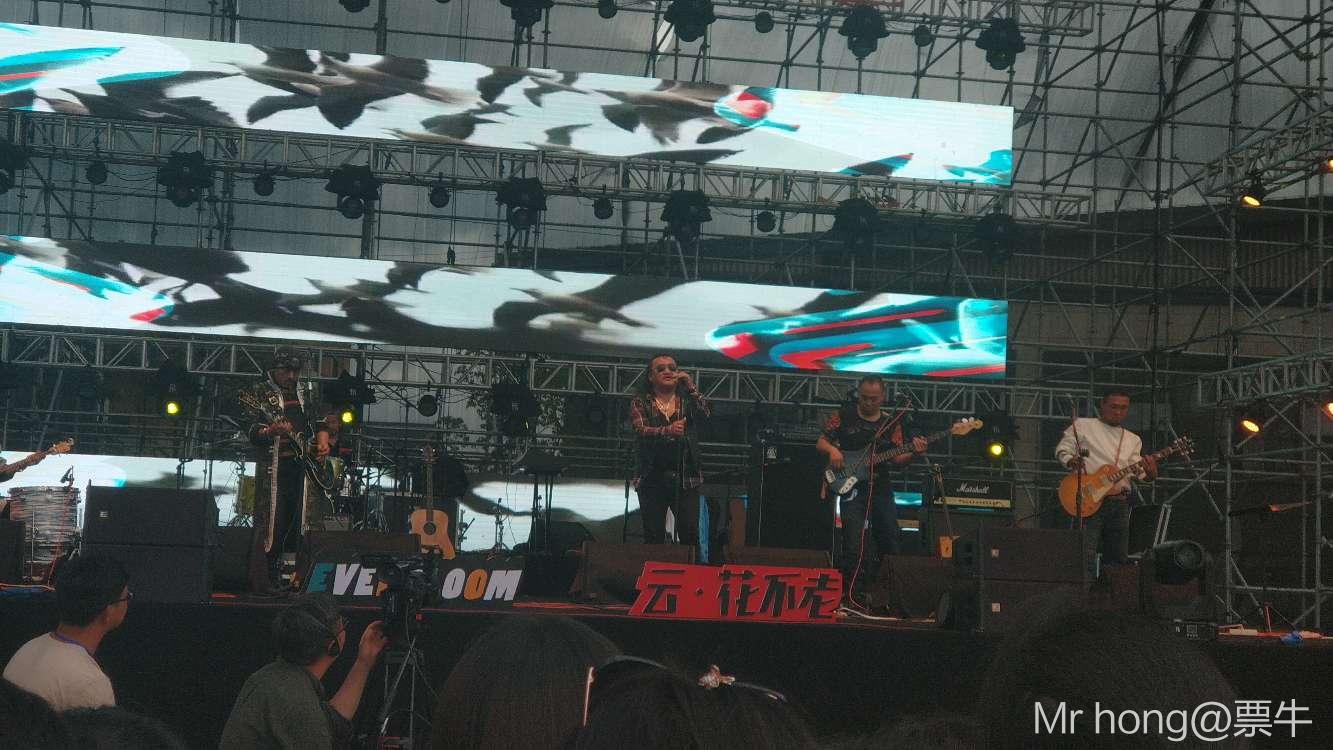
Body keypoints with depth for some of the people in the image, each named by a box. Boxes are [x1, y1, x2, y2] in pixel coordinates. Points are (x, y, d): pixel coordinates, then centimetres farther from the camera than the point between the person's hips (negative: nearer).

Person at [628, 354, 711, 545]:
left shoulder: (687, 400, 12)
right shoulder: (640, 402, 6)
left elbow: (706, 414, -6)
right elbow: (641, 431, -10)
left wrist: (691, 388, -7)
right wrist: (668, 430, -28)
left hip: (686, 478, 1)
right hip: (652, 477, -1)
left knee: (690, 534, -7)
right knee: (653, 537, -1)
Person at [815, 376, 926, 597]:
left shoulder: (892, 423, 10)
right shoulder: (844, 416, 3)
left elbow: (897, 457, 4)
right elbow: (821, 442, 5)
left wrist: (913, 453, -17)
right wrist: (832, 450, -16)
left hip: (881, 489, 3)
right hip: (852, 487, -3)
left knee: (890, 543, 6)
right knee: (854, 546, -12)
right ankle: (849, 593, -3)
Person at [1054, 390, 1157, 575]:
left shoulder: (1132, 440, 20)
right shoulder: (1083, 426, 7)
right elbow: (1062, 449, 2)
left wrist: (1150, 473, -15)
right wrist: (1070, 461, -20)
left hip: (1120, 503, 5)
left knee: (1117, 559, 8)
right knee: (1085, 558, -15)